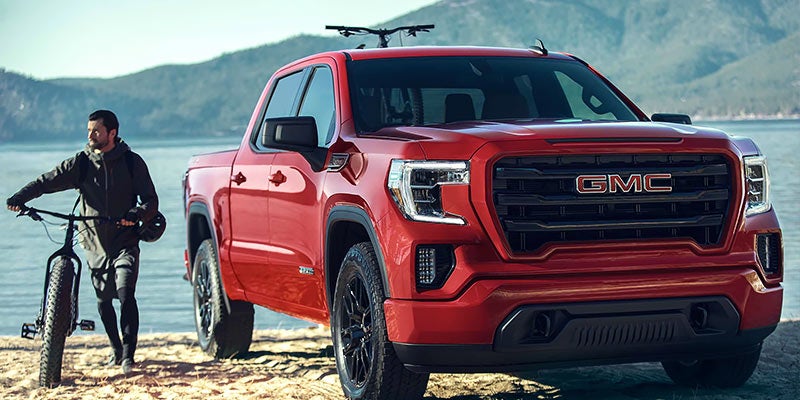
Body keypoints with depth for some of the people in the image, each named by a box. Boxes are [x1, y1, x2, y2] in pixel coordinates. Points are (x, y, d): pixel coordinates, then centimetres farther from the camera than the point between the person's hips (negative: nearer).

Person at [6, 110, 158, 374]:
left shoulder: (132, 162, -2)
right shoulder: (81, 163, 1)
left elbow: (151, 200, -3)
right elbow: (47, 181, -5)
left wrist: (137, 214, -24)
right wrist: (19, 198, -21)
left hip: (124, 241, -3)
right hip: (94, 241, 3)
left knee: (125, 295, -17)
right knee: (103, 299, 10)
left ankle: (128, 355, -12)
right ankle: (116, 350, 28)